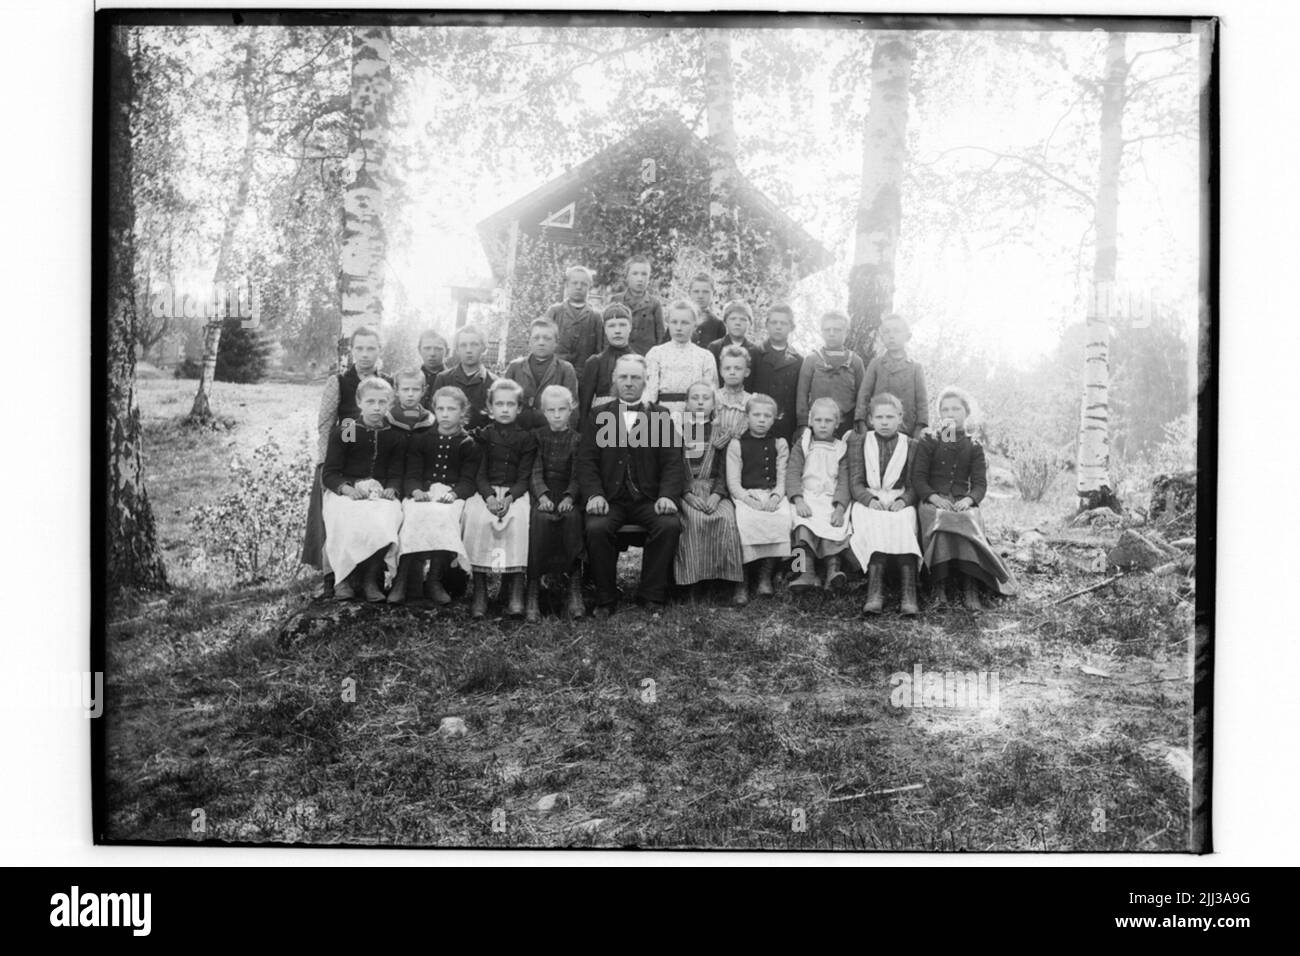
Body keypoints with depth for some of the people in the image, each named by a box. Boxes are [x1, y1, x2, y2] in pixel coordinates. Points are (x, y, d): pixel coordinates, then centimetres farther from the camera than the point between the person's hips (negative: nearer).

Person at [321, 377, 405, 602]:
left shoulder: (396, 437, 13)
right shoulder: (343, 432, 6)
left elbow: (396, 474, 10)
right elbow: (329, 473, 2)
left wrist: (391, 489, -13)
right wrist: (346, 488, -19)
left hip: (381, 493, 2)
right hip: (345, 491, -2)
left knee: (389, 517, -34)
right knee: (350, 522, -36)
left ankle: (371, 578, -19)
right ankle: (343, 578, -15)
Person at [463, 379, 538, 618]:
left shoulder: (527, 438, 9)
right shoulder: (483, 435, 12)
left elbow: (524, 476, 1)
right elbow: (480, 473, 5)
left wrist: (509, 498, -19)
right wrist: (489, 496, -16)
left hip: (516, 492, -1)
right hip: (486, 491, 1)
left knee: (519, 517, -34)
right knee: (477, 517, -32)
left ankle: (515, 589, -32)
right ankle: (479, 591, -29)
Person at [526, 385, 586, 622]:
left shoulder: (577, 439, 8)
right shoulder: (537, 436, 9)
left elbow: (577, 475, 0)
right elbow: (535, 471, 0)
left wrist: (569, 497, -19)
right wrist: (542, 495, -19)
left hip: (568, 495, 0)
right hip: (543, 494, 0)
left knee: (572, 517, -33)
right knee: (540, 518, -33)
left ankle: (575, 588, -31)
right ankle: (533, 590, -33)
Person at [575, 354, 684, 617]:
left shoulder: (661, 415, 12)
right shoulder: (598, 415, 13)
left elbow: (673, 462, 4)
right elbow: (586, 460, 3)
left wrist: (667, 495, -14)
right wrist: (594, 494, -14)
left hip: (649, 499, 0)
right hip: (609, 499, 0)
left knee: (670, 525, -28)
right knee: (596, 528, -29)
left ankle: (651, 595, -11)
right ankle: (605, 599, -11)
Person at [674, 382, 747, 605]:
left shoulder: (721, 437, 14)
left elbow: (724, 474, 6)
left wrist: (715, 497, -14)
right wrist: (689, 496, -13)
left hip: (715, 493, 1)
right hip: (685, 493, 0)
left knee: (727, 518, -30)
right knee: (695, 518, -33)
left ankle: (737, 581, -28)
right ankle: (694, 577, -27)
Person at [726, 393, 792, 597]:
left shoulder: (780, 444, 17)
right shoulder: (736, 445, 10)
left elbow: (783, 478, 10)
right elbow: (733, 482, 3)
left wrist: (775, 497, -12)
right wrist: (748, 499, -15)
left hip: (773, 495, 2)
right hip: (745, 495, -2)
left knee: (781, 519, -31)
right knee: (748, 520, -35)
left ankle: (766, 575, -22)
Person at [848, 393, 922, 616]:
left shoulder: (911, 446, 17)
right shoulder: (859, 443, 16)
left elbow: (914, 486, 9)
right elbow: (855, 482, 6)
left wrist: (903, 501, -14)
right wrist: (870, 500, -15)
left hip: (899, 503, 0)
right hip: (867, 502, 0)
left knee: (903, 528, -34)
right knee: (874, 528, -35)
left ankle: (908, 593, -47)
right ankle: (875, 590, -48)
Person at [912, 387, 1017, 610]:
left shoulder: (974, 447, 17)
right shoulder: (928, 443, 13)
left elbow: (980, 483, 7)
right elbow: (918, 478, 3)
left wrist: (968, 499, -16)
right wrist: (935, 498, -16)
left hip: (963, 503, 1)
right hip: (933, 502, -1)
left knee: (967, 522, -35)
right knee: (942, 523, -36)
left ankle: (970, 589, -39)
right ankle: (938, 587, -36)